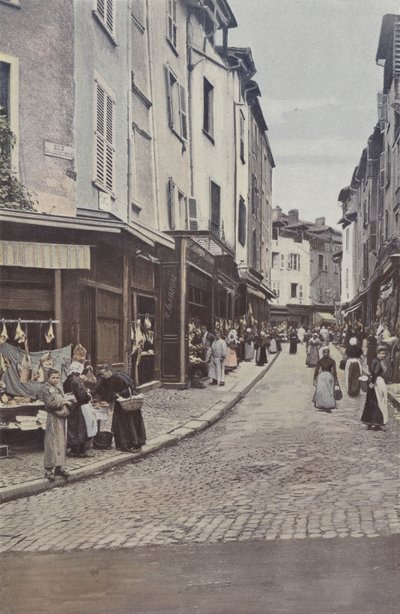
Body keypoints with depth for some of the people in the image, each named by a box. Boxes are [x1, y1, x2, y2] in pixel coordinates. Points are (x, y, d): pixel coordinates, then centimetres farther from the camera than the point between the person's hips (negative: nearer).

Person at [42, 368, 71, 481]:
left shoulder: (59, 387, 16)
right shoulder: (46, 389, -7)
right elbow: (51, 402, -20)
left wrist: (66, 402, -5)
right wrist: (64, 402, -8)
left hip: (62, 418, 8)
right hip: (53, 418, -8)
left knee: (62, 443, 9)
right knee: (52, 443, -9)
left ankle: (60, 467, 16)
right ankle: (48, 469, -7)